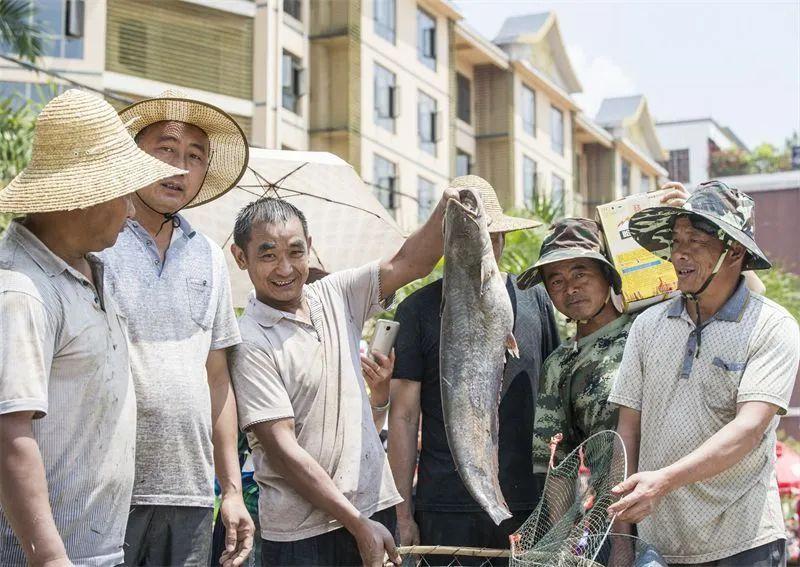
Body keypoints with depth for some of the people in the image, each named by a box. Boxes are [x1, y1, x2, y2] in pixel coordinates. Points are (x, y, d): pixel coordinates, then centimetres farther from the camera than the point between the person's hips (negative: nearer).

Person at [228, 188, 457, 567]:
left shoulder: (337, 296, 6)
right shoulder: (248, 342, -12)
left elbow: (408, 263, 3)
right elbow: (282, 448, -15)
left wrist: (447, 208, -16)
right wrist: (358, 524, -16)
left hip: (375, 506, 5)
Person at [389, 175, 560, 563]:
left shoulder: (535, 299, 7)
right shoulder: (418, 310, 1)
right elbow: (404, 416, 0)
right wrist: (403, 514, -3)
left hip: (529, 505, 2)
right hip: (447, 511, -2)